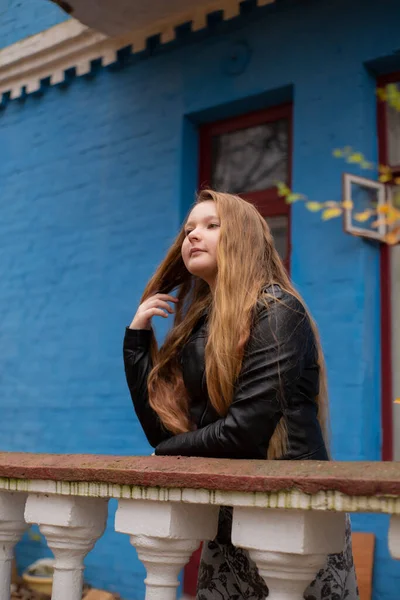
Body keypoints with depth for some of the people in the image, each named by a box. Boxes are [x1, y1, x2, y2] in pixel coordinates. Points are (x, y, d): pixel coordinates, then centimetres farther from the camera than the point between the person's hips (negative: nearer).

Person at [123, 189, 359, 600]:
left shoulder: (276, 310, -13)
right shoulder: (197, 326, 9)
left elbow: (245, 431, -22)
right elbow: (163, 432, 3)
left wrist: (171, 451, -5)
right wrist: (137, 336, 0)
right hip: (229, 513, 7)